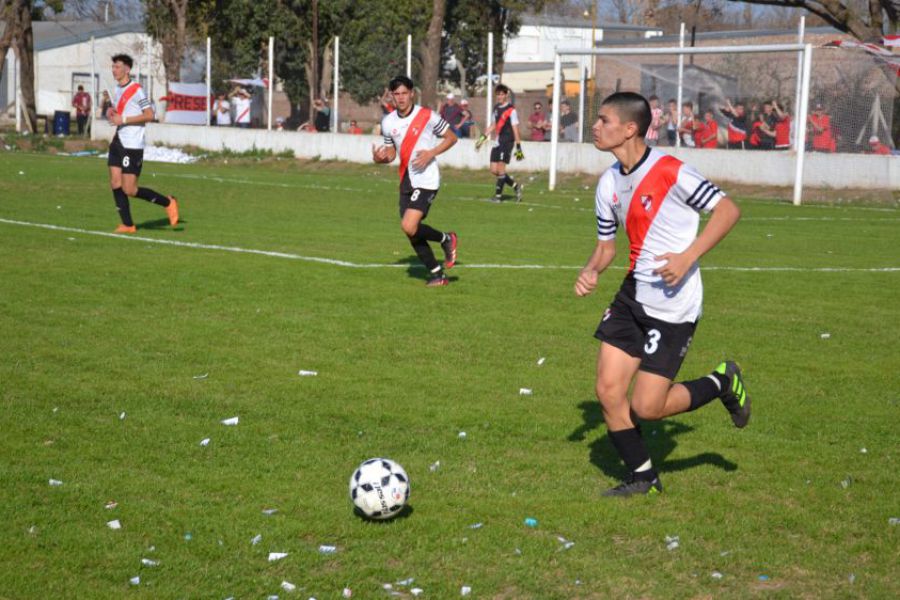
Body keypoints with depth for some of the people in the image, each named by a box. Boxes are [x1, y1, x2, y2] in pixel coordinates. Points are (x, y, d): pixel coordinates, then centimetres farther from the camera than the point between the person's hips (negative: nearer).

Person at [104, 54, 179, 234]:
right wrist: (112, 113, 6)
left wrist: (123, 119, -19)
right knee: (115, 184, 1)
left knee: (129, 190, -8)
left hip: (132, 146, -8)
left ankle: (168, 203, 9)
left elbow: (149, 115, -16)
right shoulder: (118, 90, 14)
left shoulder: (136, 89, -12)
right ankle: (127, 225, 9)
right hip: (118, 143, 8)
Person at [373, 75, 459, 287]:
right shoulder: (388, 122, 5)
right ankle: (437, 274, 20)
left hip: (426, 180, -6)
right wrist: (380, 158, -7)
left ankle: (446, 239, 7)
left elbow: (451, 138, 0)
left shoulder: (428, 116, -10)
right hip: (406, 181, 6)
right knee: (411, 232, 5)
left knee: (409, 227, -20)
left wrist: (431, 153, -15)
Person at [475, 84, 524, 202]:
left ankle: (498, 195, -4)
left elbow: (515, 129, -10)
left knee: (501, 168, -12)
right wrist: (483, 137, 23)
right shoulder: (496, 107, 13)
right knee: (494, 170, 4)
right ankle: (516, 186, 18)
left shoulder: (511, 110, -9)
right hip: (497, 142, 8)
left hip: (507, 141, -8)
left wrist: (518, 147, -11)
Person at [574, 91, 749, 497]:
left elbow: (728, 210, -14)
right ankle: (643, 477, 19)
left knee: (645, 407, -7)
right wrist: (590, 271, -4)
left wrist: (688, 257, -22)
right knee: (608, 391, 1)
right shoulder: (609, 183, 6)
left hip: (674, 305, -7)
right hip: (632, 294, 7)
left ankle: (722, 384, 19)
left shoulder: (670, 172, -17)